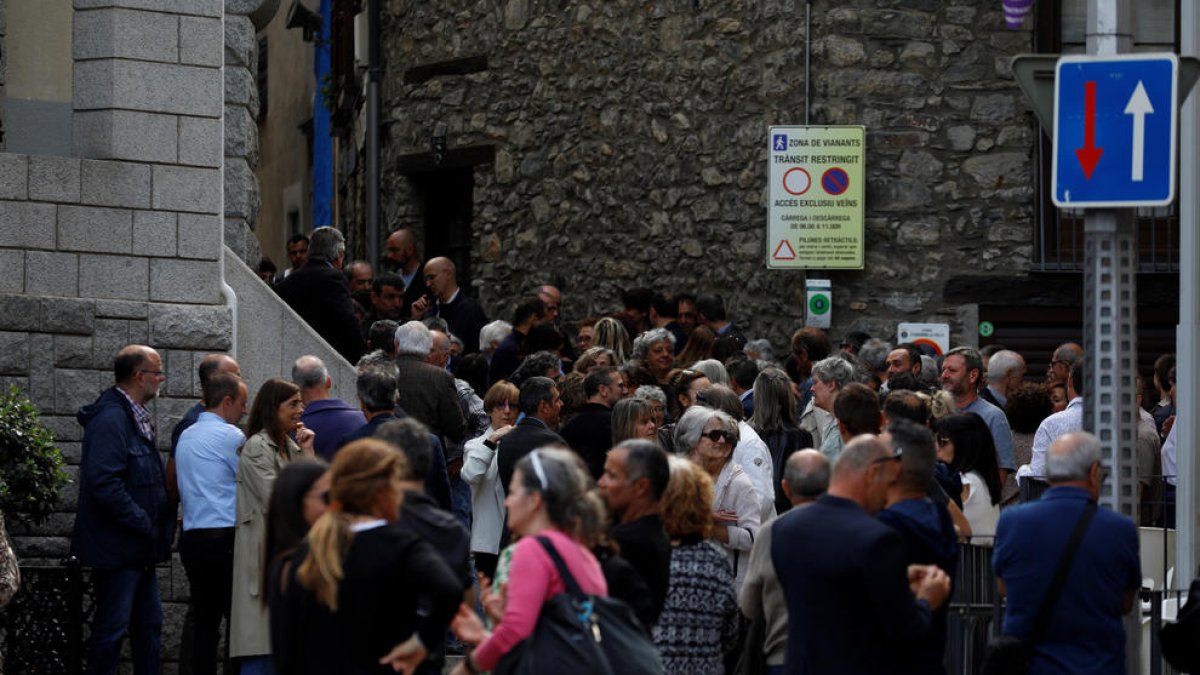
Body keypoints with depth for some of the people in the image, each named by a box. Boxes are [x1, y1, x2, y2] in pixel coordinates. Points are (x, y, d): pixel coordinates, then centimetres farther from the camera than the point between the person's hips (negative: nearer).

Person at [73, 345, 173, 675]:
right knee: (112, 626, -5)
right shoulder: (111, 419, -18)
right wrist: (145, 525, -20)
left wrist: (162, 522, 12)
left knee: (149, 623, 13)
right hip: (118, 548, -10)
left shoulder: (136, 418, 14)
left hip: (139, 549, 10)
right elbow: (104, 483, -26)